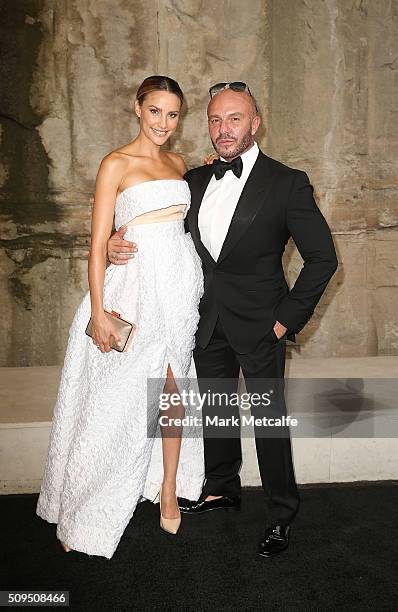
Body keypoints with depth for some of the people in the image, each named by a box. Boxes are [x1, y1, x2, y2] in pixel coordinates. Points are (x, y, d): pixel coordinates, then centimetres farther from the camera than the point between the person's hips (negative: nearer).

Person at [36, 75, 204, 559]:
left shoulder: (179, 164, 13)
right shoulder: (117, 164, -4)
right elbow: (99, 244, -8)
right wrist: (99, 312, -14)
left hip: (181, 286, 5)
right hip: (136, 287, -5)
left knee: (173, 387, 10)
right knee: (119, 401, 1)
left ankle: (169, 492, 27)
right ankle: (86, 516, 19)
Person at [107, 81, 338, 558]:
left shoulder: (287, 183, -10)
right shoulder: (194, 180, 5)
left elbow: (322, 258, -8)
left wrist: (288, 318, -12)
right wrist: (119, 245, -8)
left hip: (259, 323, -5)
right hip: (208, 319, 5)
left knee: (269, 419, 6)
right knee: (215, 409, 19)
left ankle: (280, 515, 25)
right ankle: (221, 488, 42)